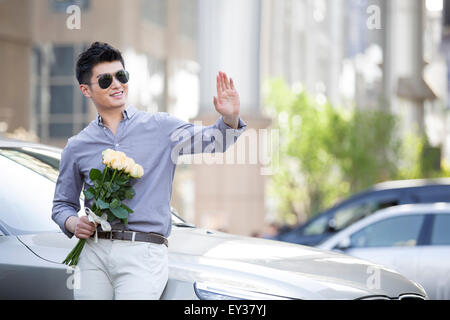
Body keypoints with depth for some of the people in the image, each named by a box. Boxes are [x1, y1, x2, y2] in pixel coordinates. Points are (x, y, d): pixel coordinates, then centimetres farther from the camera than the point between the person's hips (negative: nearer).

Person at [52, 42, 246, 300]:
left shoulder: (161, 127, 6)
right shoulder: (77, 147, 12)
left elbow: (213, 141, -2)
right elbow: (63, 203, 19)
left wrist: (230, 118, -23)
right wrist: (72, 224, -3)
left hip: (143, 252, -3)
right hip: (94, 252, 3)